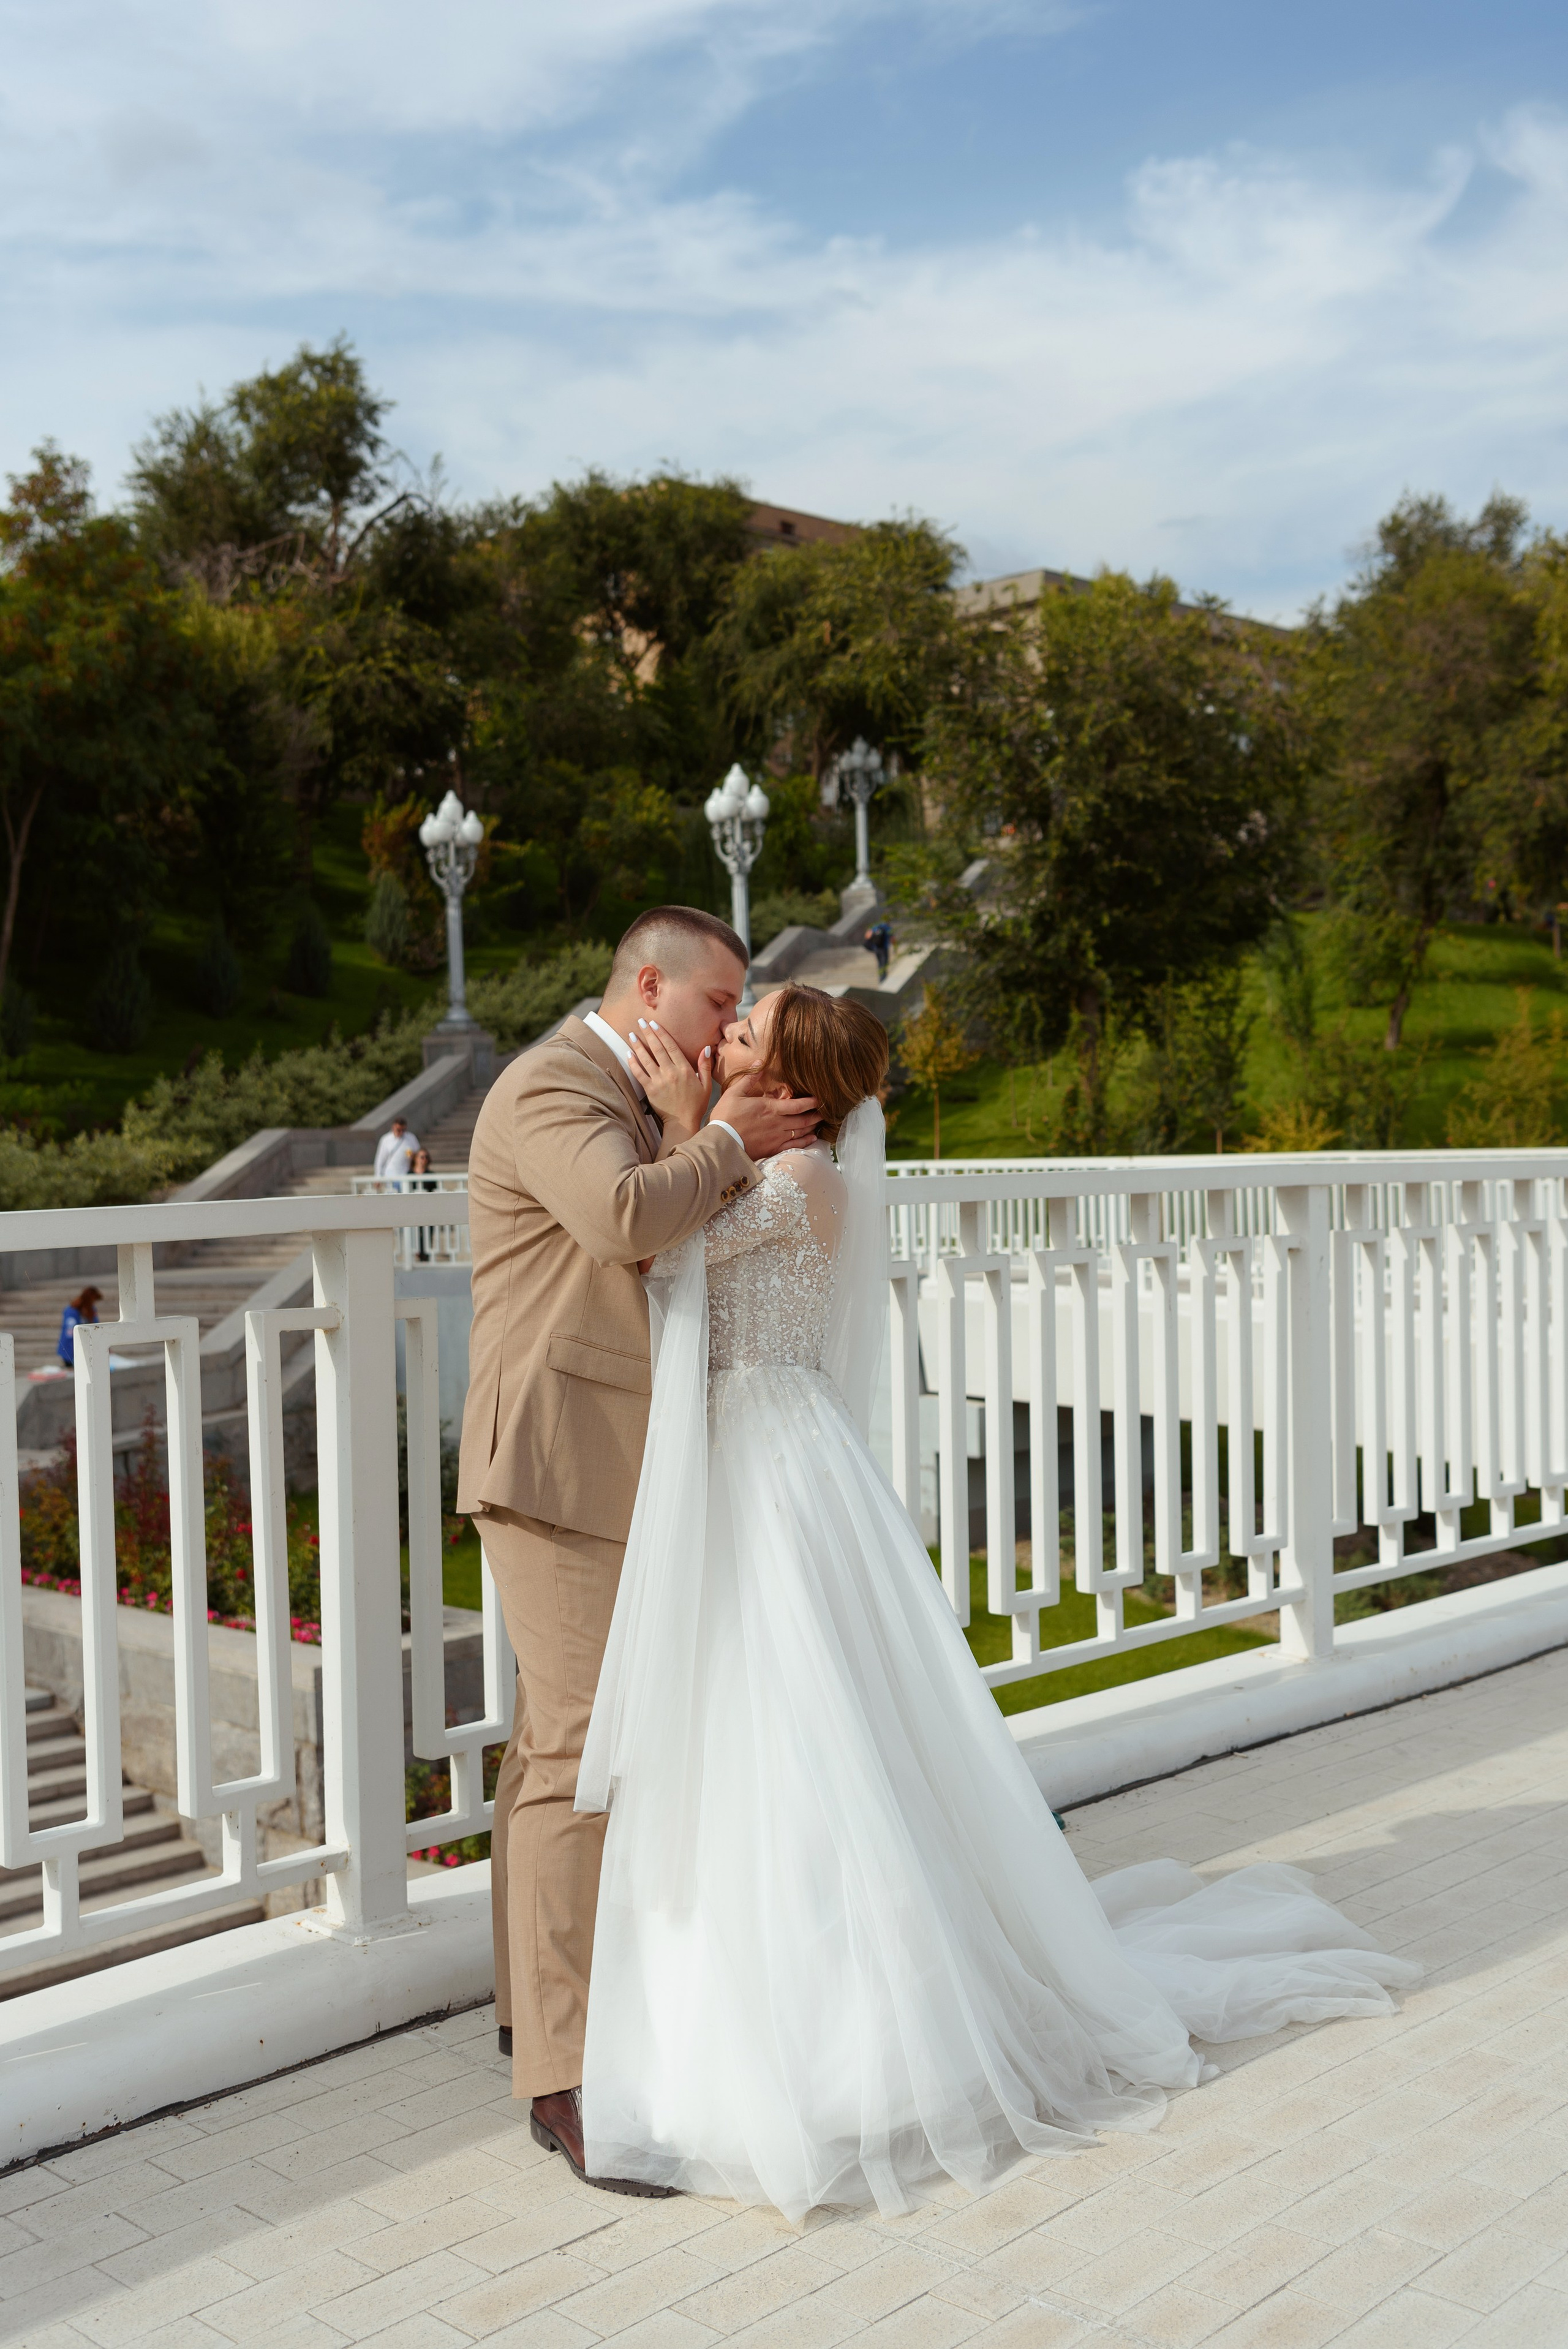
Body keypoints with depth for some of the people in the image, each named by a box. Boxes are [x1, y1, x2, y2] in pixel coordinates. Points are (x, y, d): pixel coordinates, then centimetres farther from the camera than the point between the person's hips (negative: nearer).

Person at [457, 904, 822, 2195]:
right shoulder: (552, 1086, -13)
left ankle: (538, 2005, 29)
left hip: (609, 1468, 10)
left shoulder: (628, 1097, 20)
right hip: (561, 1460, -10)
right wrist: (727, 1144, -16)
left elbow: (677, 1239, 19)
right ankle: (568, 2074, -5)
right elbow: (625, 1218, -30)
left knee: (557, 1740, 16)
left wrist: (717, 1129, 6)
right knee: (584, 1752, -11)